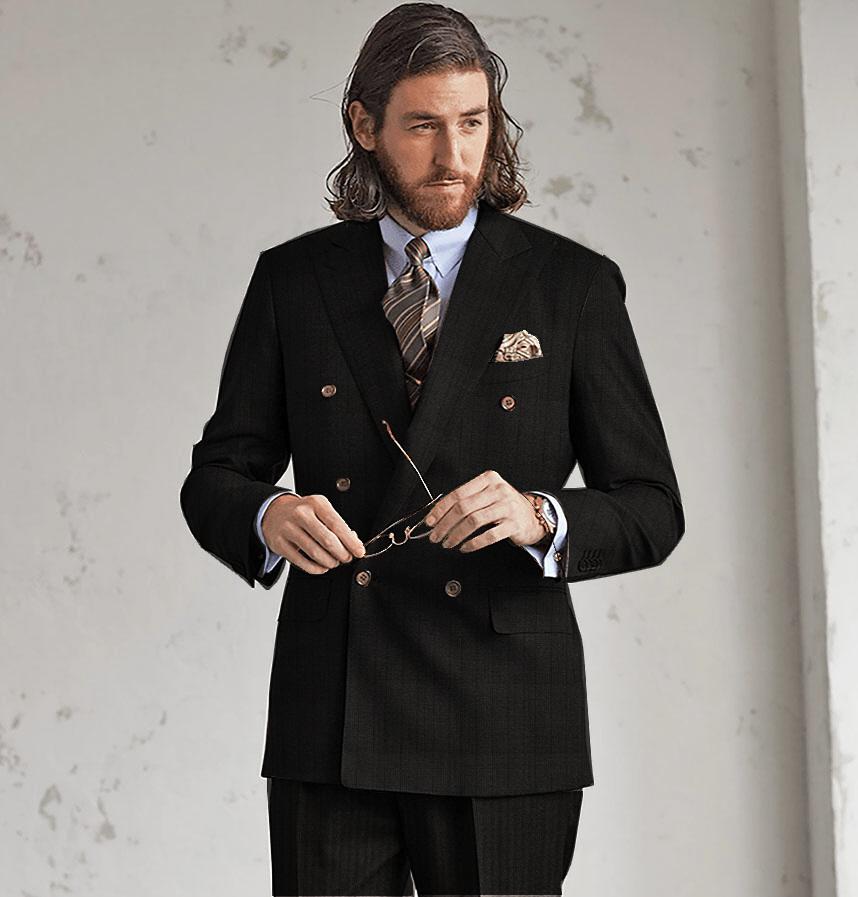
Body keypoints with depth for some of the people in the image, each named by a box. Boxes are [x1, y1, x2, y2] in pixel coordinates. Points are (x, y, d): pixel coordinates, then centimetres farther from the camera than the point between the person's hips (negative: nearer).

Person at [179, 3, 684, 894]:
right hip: (328, 725, 1)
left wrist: (538, 517, -18)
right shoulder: (292, 281, 8)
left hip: (502, 728, -1)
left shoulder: (574, 286, 3)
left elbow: (651, 510, 2)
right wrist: (269, 517, -13)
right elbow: (215, 478, 10)